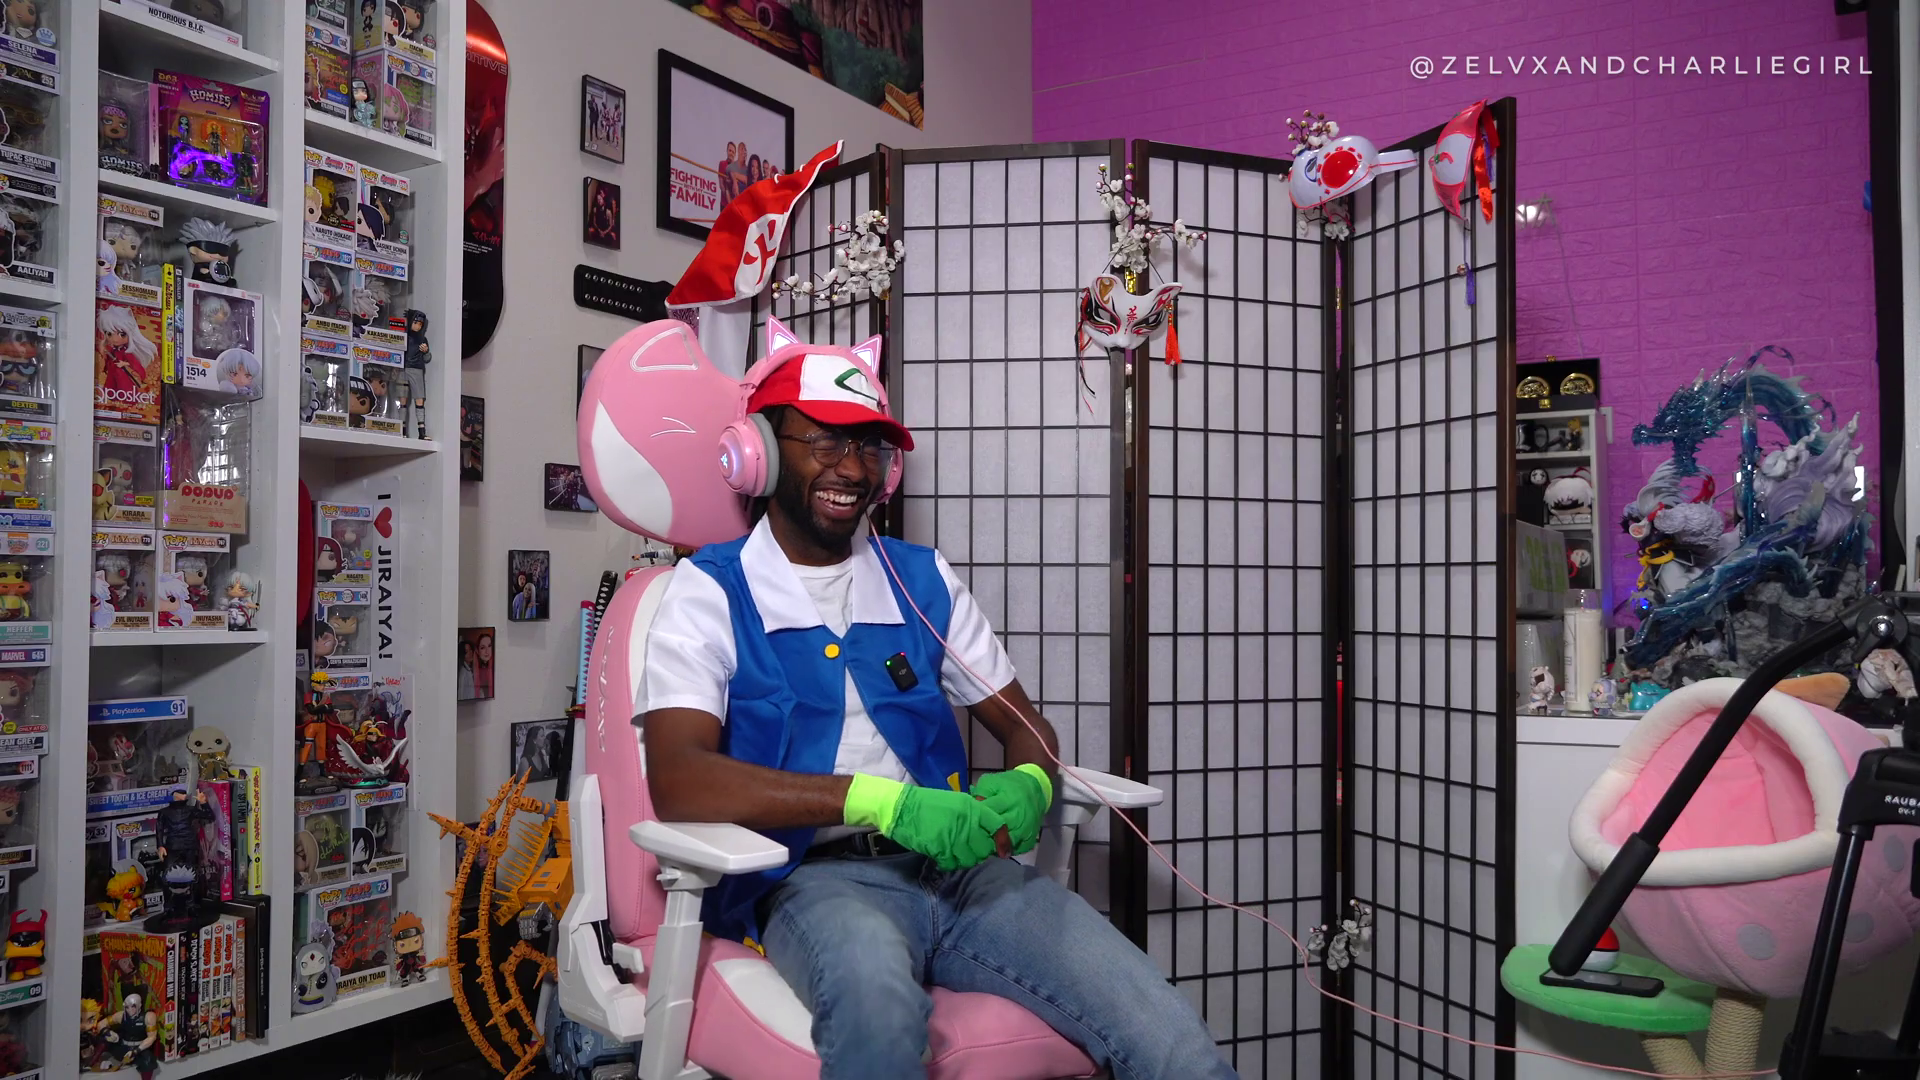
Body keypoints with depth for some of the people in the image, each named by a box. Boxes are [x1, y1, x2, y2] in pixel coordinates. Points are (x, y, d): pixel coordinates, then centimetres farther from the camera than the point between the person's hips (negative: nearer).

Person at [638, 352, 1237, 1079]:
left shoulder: (925, 580, 17)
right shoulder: (709, 592, 1)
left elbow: (1023, 726, 19)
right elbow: (676, 782, -13)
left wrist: (1029, 786, -8)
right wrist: (882, 800, -23)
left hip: (957, 864, 4)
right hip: (815, 876, -3)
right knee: (875, 996, -40)